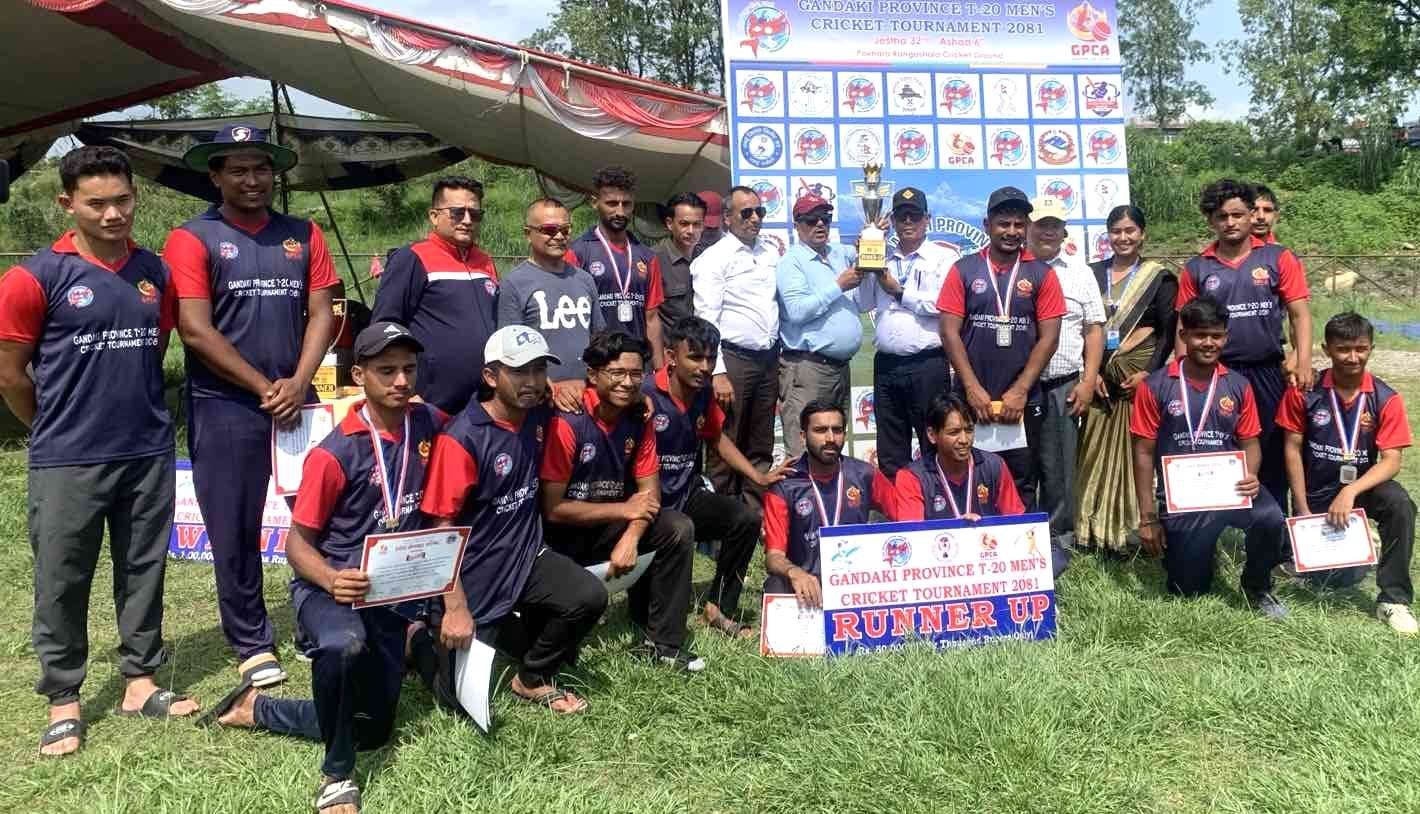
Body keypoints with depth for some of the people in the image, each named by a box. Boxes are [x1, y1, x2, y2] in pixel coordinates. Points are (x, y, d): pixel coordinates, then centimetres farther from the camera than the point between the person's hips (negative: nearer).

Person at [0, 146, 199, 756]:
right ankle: (62, 701, 20)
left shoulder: (154, 271, 4)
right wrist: (61, 430, 8)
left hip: (149, 454, 4)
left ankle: (140, 682, 26)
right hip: (68, 462, -4)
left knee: (143, 571, 12)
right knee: (62, 582, 6)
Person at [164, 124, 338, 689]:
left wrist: (298, 383, -9)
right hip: (225, 408, -3)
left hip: (298, 401, 3)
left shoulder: (303, 235, 9)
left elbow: (321, 314, 5)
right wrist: (264, 388, -10)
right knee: (235, 532, 4)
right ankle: (252, 645, 18)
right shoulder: (192, 239, -3)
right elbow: (195, 330, -9)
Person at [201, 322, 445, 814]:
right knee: (343, 645, -42)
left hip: (391, 593, 5)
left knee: (372, 731, 12)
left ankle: (255, 708, 33)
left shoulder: (427, 425, -4)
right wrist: (332, 582, -32)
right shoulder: (335, 453, -18)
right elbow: (297, 543, -12)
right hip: (327, 586, -5)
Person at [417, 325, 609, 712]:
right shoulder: (462, 438, -20)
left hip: (526, 557, 5)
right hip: (474, 575, -5)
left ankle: (532, 678, 5)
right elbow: (442, 527, -18)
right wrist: (456, 609, -19)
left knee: (590, 596, -22)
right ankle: (424, 640, 28)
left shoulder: (539, 416, -1)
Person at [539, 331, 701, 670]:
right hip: (562, 536, -6)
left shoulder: (639, 416, -4)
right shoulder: (568, 422, -23)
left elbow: (649, 492, -2)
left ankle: (663, 642, -4)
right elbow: (552, 509, -21)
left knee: (678, 529, -14)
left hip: (610, 526, 6)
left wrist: (631, 537, -21)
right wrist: (624, 510, -17)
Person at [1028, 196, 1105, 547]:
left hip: (1063, 387, 2)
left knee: (1058, 467, 5)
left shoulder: (1079, 272, 11)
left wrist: (1088, 382, 2)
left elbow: (1094, 329, 10)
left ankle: (1058, 540, 15)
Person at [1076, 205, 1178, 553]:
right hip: (1100, 377, 3)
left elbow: (1169, 331, -2)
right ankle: (1096, 531, 10)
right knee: (1097, 452, 2)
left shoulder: (1159, 277, 2)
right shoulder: (1092, 274, 9)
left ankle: (1136, 531, 5)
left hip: (1141, 376, -3)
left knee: (1137, 451, -3)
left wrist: (1149, 372, -12)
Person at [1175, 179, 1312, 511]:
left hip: (1268, 373, 0)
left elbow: (1300, 314, -2)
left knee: (1272, 454, 6)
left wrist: (1303, 362, -14)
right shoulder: (1196, 268, 5)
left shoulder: (1279, 258, 2)